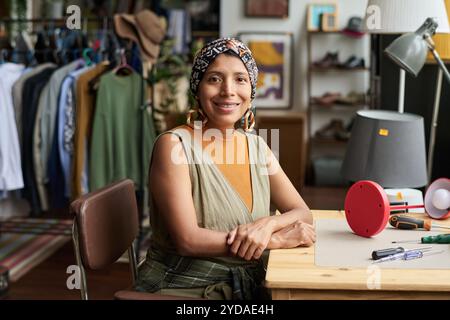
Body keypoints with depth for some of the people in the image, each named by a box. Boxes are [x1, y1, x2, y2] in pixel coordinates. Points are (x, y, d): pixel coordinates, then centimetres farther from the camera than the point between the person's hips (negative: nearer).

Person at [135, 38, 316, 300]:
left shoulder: (256, 146, 6)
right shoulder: (175, 145, -11)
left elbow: (302, 213, 6)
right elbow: (187, 240, -18)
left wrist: (267, 225, -15)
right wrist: (278, 239, -15)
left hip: (246, 286, 5)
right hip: (182, 287, -5)